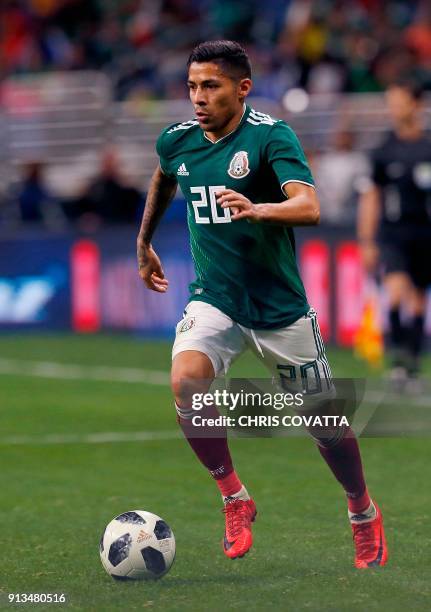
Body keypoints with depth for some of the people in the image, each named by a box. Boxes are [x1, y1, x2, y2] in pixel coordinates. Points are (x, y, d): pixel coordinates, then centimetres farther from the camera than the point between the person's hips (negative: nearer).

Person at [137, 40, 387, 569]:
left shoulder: (271, 136, -16)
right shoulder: (177, 141, 0)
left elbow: (309, 207, -32)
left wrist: (258, 210, -50)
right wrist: (144, 243, 33)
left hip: (279, 306, -3)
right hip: (213, 300, 3)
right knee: (185, 382, -27)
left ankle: (363, 512, 36)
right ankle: (233, 498, -7)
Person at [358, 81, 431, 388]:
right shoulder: (384, 149, 4)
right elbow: (372, 197, 9)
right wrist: (367, 242, 5)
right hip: (392, 233, -1)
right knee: (397, 288, -22)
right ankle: (399, 354, -16)